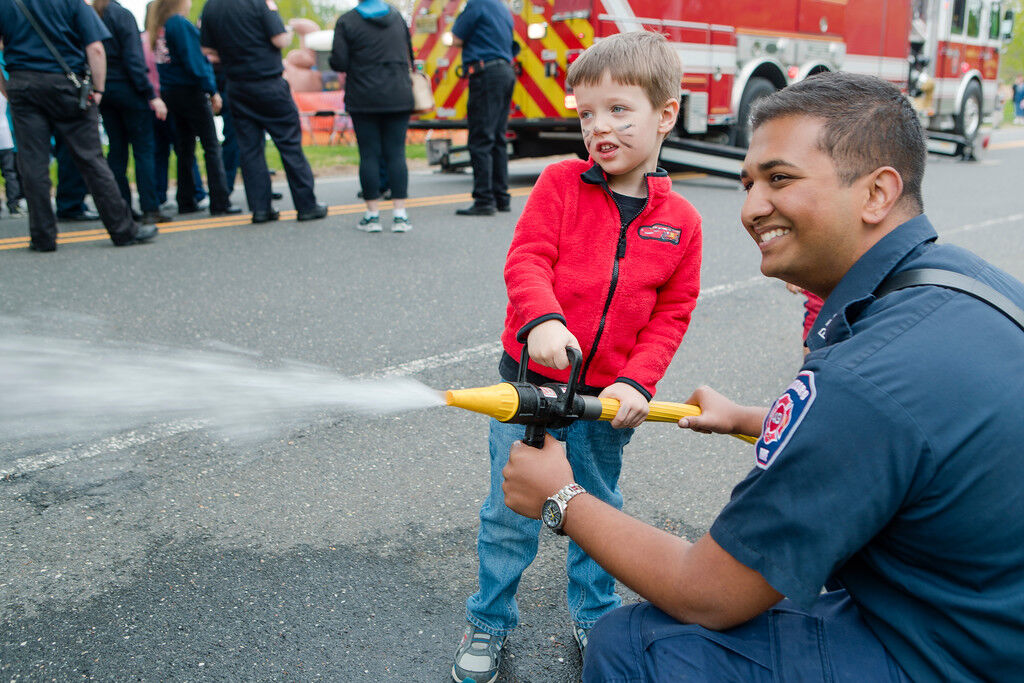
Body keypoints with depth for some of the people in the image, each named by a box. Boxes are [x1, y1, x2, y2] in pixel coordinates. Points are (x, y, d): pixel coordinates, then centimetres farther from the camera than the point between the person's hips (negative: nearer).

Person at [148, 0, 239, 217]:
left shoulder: (159, 26, 12)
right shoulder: (181, 24, -12)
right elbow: (194, 61, -17)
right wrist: (212, 91, -14)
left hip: (169, 93, 8)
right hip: (190, 92, -8)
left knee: (184, 149, 12)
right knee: (211, 147, -5)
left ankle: (185, 202, 14)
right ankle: (220, 203, -9)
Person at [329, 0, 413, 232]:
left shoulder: (346, 21, -4)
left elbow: (338, 63, -8)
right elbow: (409, 54, 18)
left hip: (364, 99, -3)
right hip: (398, 98, 3)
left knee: (369, 154, 3)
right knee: (396, 153, 3)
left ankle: (372, 215, 5)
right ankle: (400, 215, 0)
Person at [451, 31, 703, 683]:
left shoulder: (679, 220, -1)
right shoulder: (561, 182, -5)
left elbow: (672, 314, 1)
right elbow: (527, 259, -13)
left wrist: (637, 382, -11)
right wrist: (542, 318, -32)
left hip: (610, 398, 2)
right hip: (531, 382, -1)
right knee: (509, 515, 9)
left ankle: (594, 616, 42)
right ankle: (489, 622, 30)